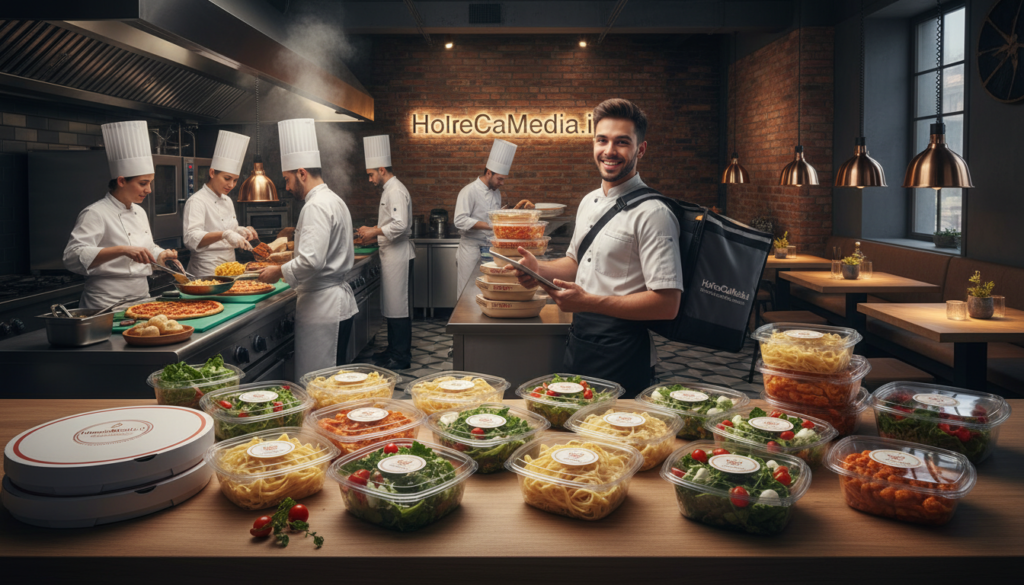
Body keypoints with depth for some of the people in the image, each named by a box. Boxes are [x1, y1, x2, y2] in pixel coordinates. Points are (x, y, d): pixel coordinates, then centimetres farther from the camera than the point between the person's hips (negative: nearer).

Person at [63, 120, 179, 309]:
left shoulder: (139, 212, 14)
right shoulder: (95, 214, -10)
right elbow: (73, 256, -23)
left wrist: (161, 255, 6)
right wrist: (122, 250, -33)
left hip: (141, 299, 7)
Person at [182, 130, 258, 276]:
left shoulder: (227, 201, 14)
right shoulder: (197, 201, -11)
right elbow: (192, 239, -24)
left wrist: (241, 231, 3)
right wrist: (224, 234, -37)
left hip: (229, 267, 7)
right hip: (207, 271, -7)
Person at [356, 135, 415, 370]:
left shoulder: (396, 191, -16)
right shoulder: (389, 190, 17)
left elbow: (400, 225, -26)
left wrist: (374, 232, -16)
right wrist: (373, 231, 14)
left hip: (398, 255, -11)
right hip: (392, 254, 11)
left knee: (397, 306, -5)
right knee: (391, 305, 16)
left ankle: (401, 357, 1)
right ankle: (394, 349, 26)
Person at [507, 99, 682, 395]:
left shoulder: (653, 214, -17)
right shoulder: (589, 202, 9)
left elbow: (667, 304, -23)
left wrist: (588, 302, -24)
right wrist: (540, 269, 2)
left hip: (622, 357, -8)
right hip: (579, 344, 8)